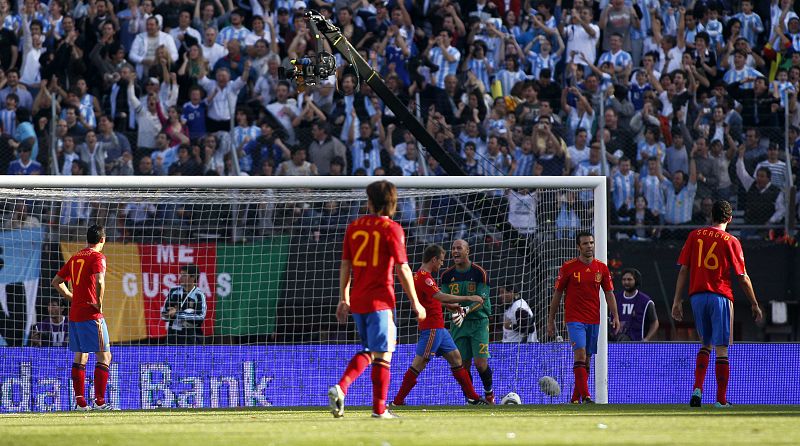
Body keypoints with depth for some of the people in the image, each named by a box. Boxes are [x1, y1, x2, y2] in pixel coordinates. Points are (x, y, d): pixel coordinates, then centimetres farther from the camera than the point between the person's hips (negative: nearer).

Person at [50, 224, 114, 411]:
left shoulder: (75, 258, 15)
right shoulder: (97, 257, -8)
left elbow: (56, 281, 22)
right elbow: (99, 282, -25)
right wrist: (99, 306, -15)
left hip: (75, 313, 8)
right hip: (91, 314, -8)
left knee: (80, 357, 14)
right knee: (104, 356, -5)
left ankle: (80, 401, 12)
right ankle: (99, 401, -11)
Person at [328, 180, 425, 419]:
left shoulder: (354, 227, 7)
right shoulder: (391, 229, -8)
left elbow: (345, 265, 10)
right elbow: (402, 269, -10)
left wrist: (343, 299, 18)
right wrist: (415, 302, -3)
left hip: (357, 301, 5)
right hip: (380, 300, -5)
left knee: (368, 351, 17)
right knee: (383, 354, 2)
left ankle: (340, 388, -3)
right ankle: (379, 408, 3)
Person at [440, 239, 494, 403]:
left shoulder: (480, 273, -7)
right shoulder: (447, 275, 4)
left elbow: (481, 300, -12)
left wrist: (466, 311, -28)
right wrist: (455, 308, -19)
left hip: (478, 321, -3)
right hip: (458, 322, 3)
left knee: (480, 363, -10)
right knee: (463, 364, -3)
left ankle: (489, 392, 16)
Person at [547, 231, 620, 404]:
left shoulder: (601, 268, 6)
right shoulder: (568, 267, -3)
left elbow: (609, 293, 10)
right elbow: (557, 293, 3)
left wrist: (615, 316, -1)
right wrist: (551, 319, 3)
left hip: (594, 320, 4)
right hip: (574, 318, -4)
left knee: (586, 361, 7)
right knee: (580, 354, -19)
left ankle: (575, 398, 15)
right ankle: (586, 396, -26)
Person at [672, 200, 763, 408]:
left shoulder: (695, 235, 6)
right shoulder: (731, 241, -3)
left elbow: (683, 270, 4)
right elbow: (743, 278, -3)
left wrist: (677, 300, 7)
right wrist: (755, 305, 6)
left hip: (697, 295, 4)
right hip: (720, 297, -4)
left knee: (706, 344, 18)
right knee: (721, 349, 1)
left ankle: (697, 389, 1)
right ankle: (721, 399, 2)